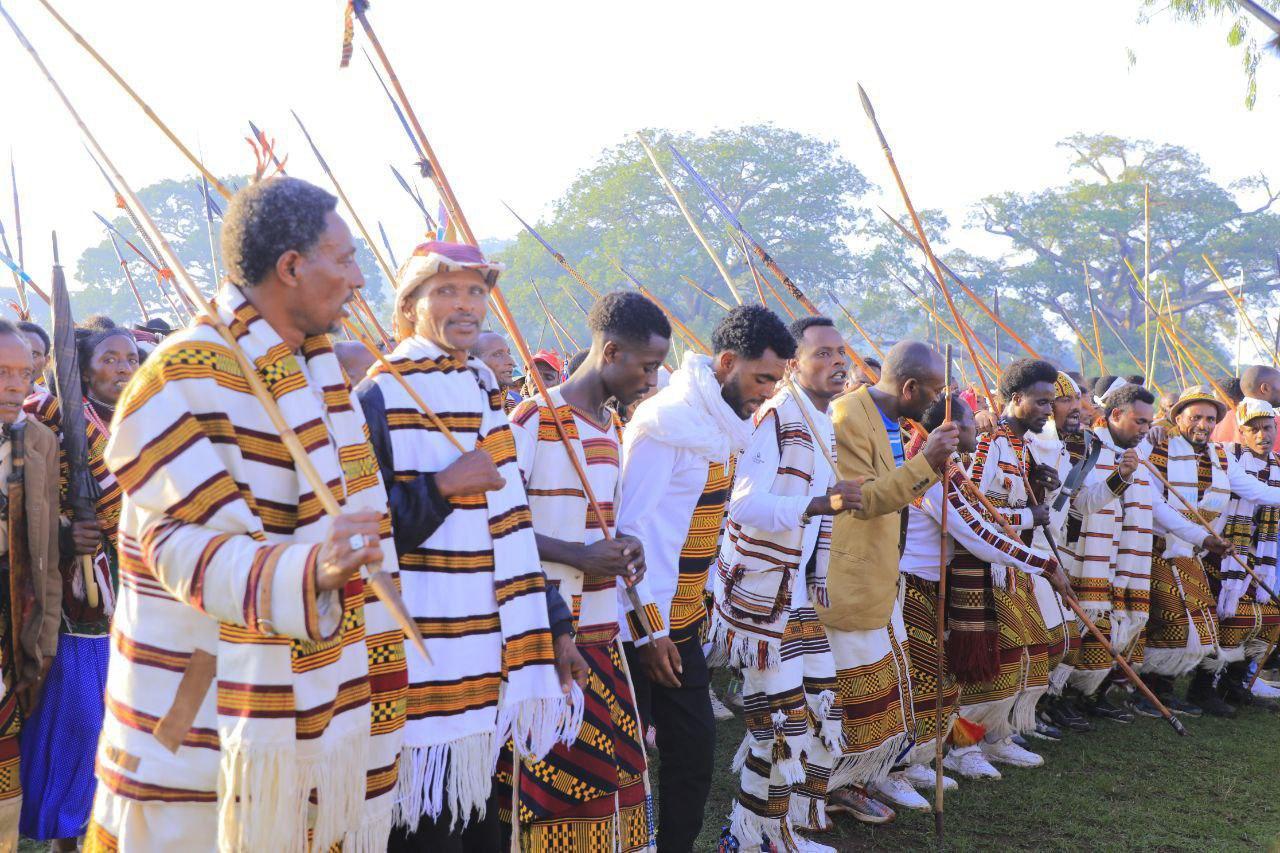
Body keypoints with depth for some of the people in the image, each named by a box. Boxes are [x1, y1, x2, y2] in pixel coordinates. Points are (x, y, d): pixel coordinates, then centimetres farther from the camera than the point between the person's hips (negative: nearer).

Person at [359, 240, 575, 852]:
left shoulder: (486, 393, 12)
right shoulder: (380, 399, -9)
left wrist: (552, 632, 12)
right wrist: (444, 484, -20)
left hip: (486, 659, 7)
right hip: (419, 660, -6)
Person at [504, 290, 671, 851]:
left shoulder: (613, 426, 14)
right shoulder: (533, 419, -11)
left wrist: (624, 548, 3)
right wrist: (577, 555, -19)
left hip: (603, 631, 8)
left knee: (613, 763, 11)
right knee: (549, 777, -1)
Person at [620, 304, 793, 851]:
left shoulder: (724, 424, 10)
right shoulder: (665, 421, -17)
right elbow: (631, 528, -20)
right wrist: (647, 628, -18)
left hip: (683, 623, 9)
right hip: (641, 626, -9)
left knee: (696, 749, 12)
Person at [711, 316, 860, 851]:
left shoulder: (824, 428, 12)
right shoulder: (773, 418, -15)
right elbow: (744, 505, -27)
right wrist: (818, 504, -39)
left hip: (802, 594, 9)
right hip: (761, 593, -9)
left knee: (822, 707, 12)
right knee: (782, 718, -6)